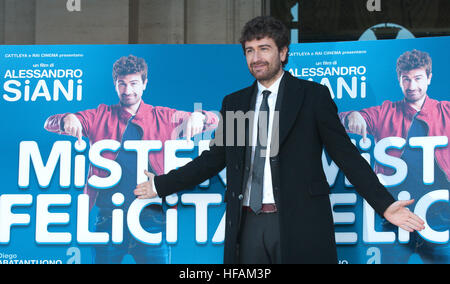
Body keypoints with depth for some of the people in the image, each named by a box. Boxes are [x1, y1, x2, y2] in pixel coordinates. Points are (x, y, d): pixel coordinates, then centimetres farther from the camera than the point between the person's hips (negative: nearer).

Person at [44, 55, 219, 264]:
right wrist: (67, 119, -18)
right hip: (109, 219, 1)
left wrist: (197, 117, -21)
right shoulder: (101, 117, 12)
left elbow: (213, 121, 4)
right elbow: (50, 124, 7)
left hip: (151, 218, -1)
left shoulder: (164, 118, 11)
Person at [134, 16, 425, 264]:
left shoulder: (313, 96, 3)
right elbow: (213, 159, 18)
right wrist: (161, 185, 16)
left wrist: (385, 204, -8)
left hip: (298, 224, -3)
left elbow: (346, 154, 1)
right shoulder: (234, 103, 14)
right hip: (248, 225, 4)